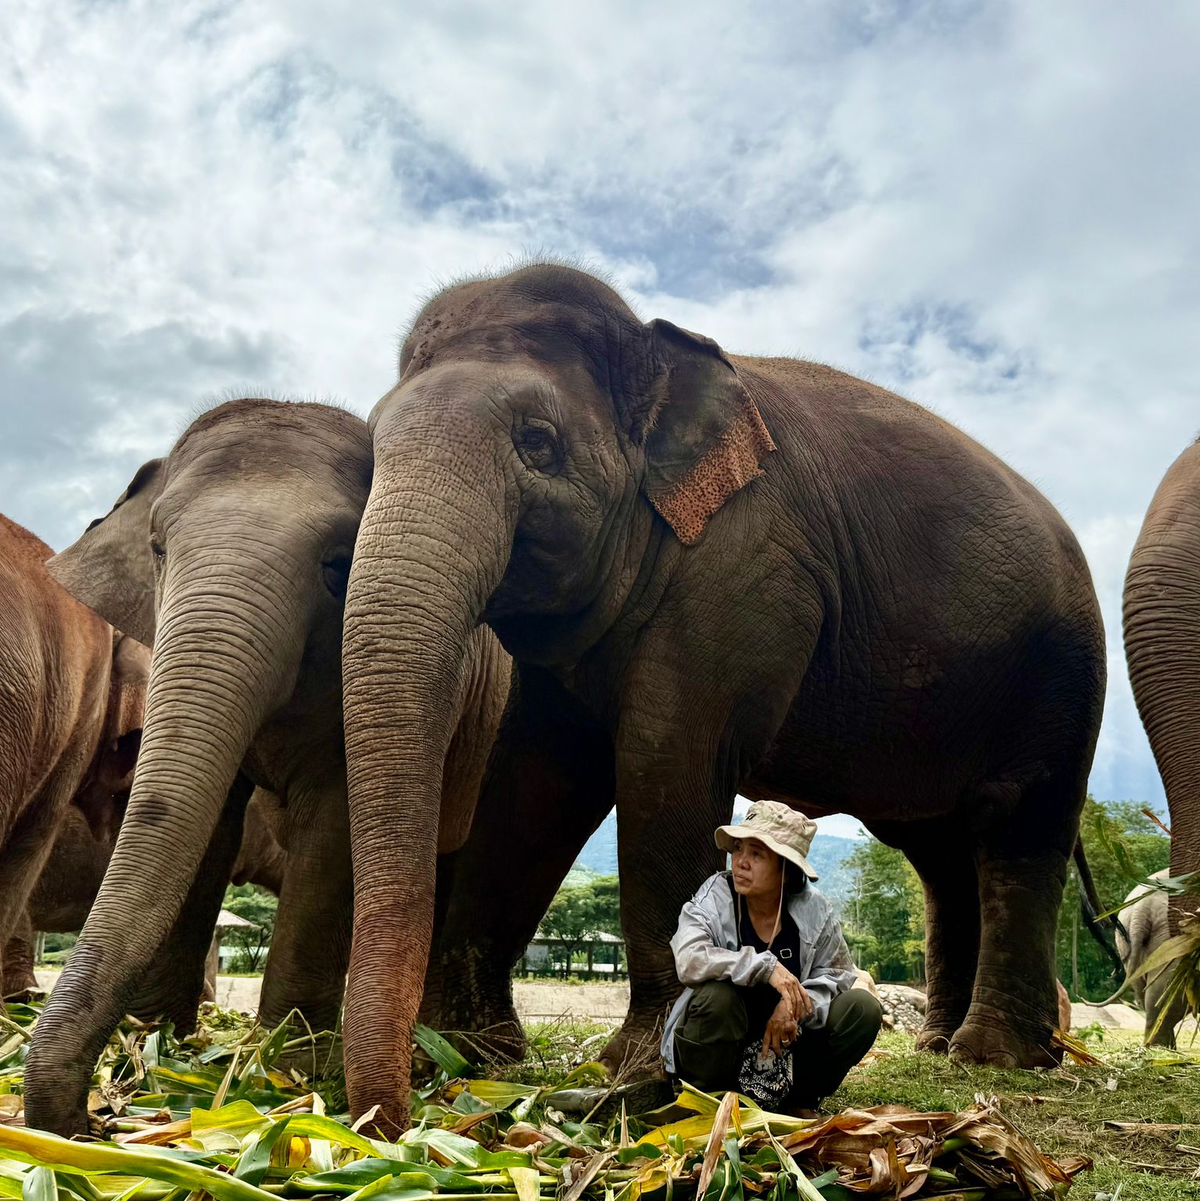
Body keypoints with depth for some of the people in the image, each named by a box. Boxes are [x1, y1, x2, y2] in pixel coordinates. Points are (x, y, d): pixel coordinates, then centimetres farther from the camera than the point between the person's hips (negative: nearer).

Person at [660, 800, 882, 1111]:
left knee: (863, 1008, -14)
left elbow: (837, 974, -3)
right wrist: (765, 967, -36)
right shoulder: (714, 898, -16)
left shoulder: (814, 910, -7)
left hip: (785, 1046, 3)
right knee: (717, 993, -34)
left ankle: (799, 1102, 3)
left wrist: (795, 1006, -22)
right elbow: (688, 960, -31)